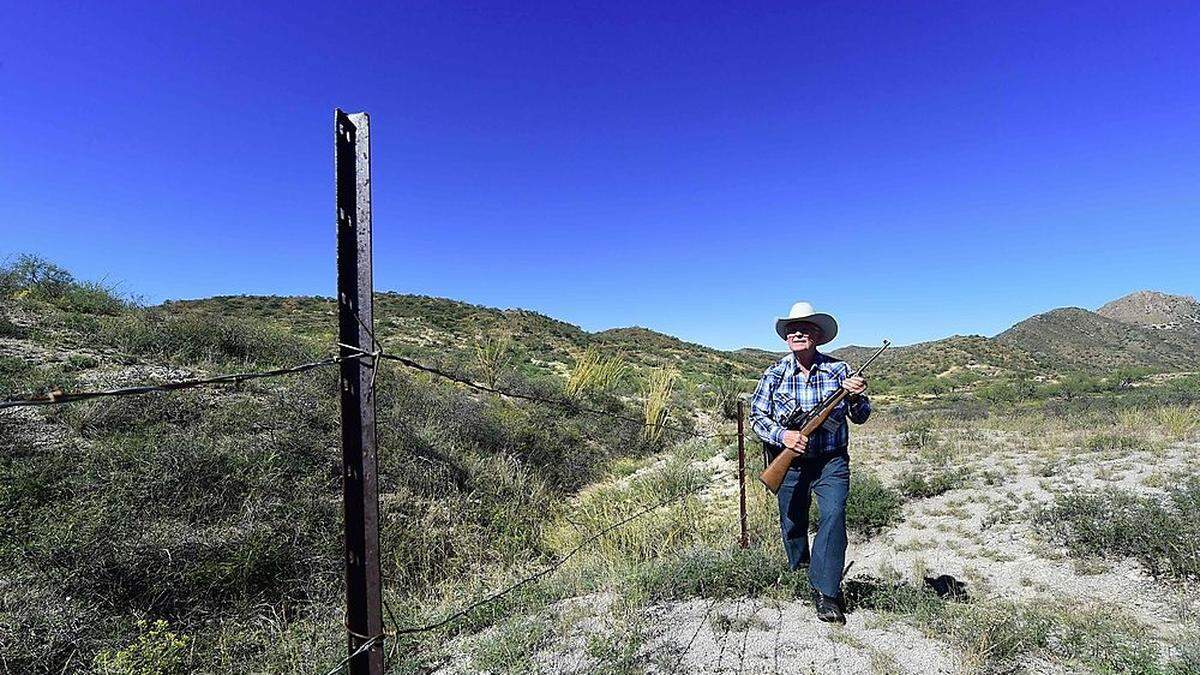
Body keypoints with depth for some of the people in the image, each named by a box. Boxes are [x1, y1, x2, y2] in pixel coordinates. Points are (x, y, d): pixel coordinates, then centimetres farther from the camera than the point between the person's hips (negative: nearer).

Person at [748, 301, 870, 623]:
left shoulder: (838, 370, -3)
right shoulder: (774, 374, -3)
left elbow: (860, 417, 2)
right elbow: (756, 417, -3)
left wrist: (856, 397, -21)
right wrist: (782, 436, -21)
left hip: (831, 463, -1)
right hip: (790, 463, 1)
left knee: (834, 517, -18)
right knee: (792, 525, 12)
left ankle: (825, 594, -8)